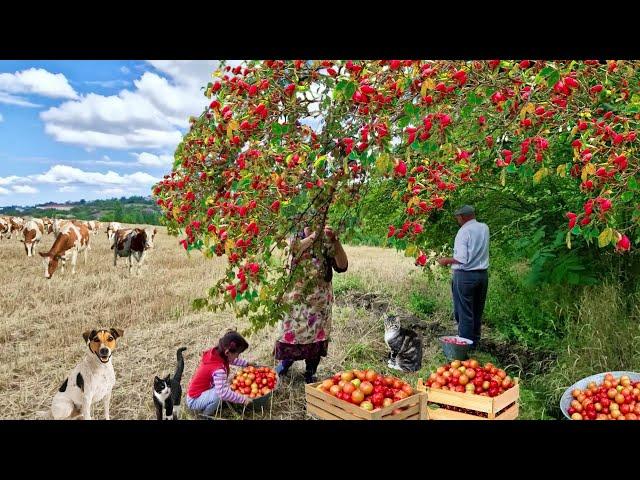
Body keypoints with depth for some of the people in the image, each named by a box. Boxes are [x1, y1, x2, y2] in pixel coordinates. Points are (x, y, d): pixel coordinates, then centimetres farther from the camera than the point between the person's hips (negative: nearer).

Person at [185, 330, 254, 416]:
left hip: (197, 393, 9)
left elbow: (232, 360, 16)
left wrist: (247, 363, 18)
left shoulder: (216, 353, -7)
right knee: (220, 393, -29)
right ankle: (205, 415, -3)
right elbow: (224, 393, -43)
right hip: (194, 401, -9)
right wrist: (243, 399, -33)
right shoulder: (219, 369, -33)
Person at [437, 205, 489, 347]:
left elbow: (462, 259, -21)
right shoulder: (485, 228, 5)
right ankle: (474, 344, 26)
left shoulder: (464, 231, -15)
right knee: (477, 313, 16)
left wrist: (446, 261, -6)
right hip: (483, 274, 7)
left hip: (465, 275, -7)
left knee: (464, 313, 2)